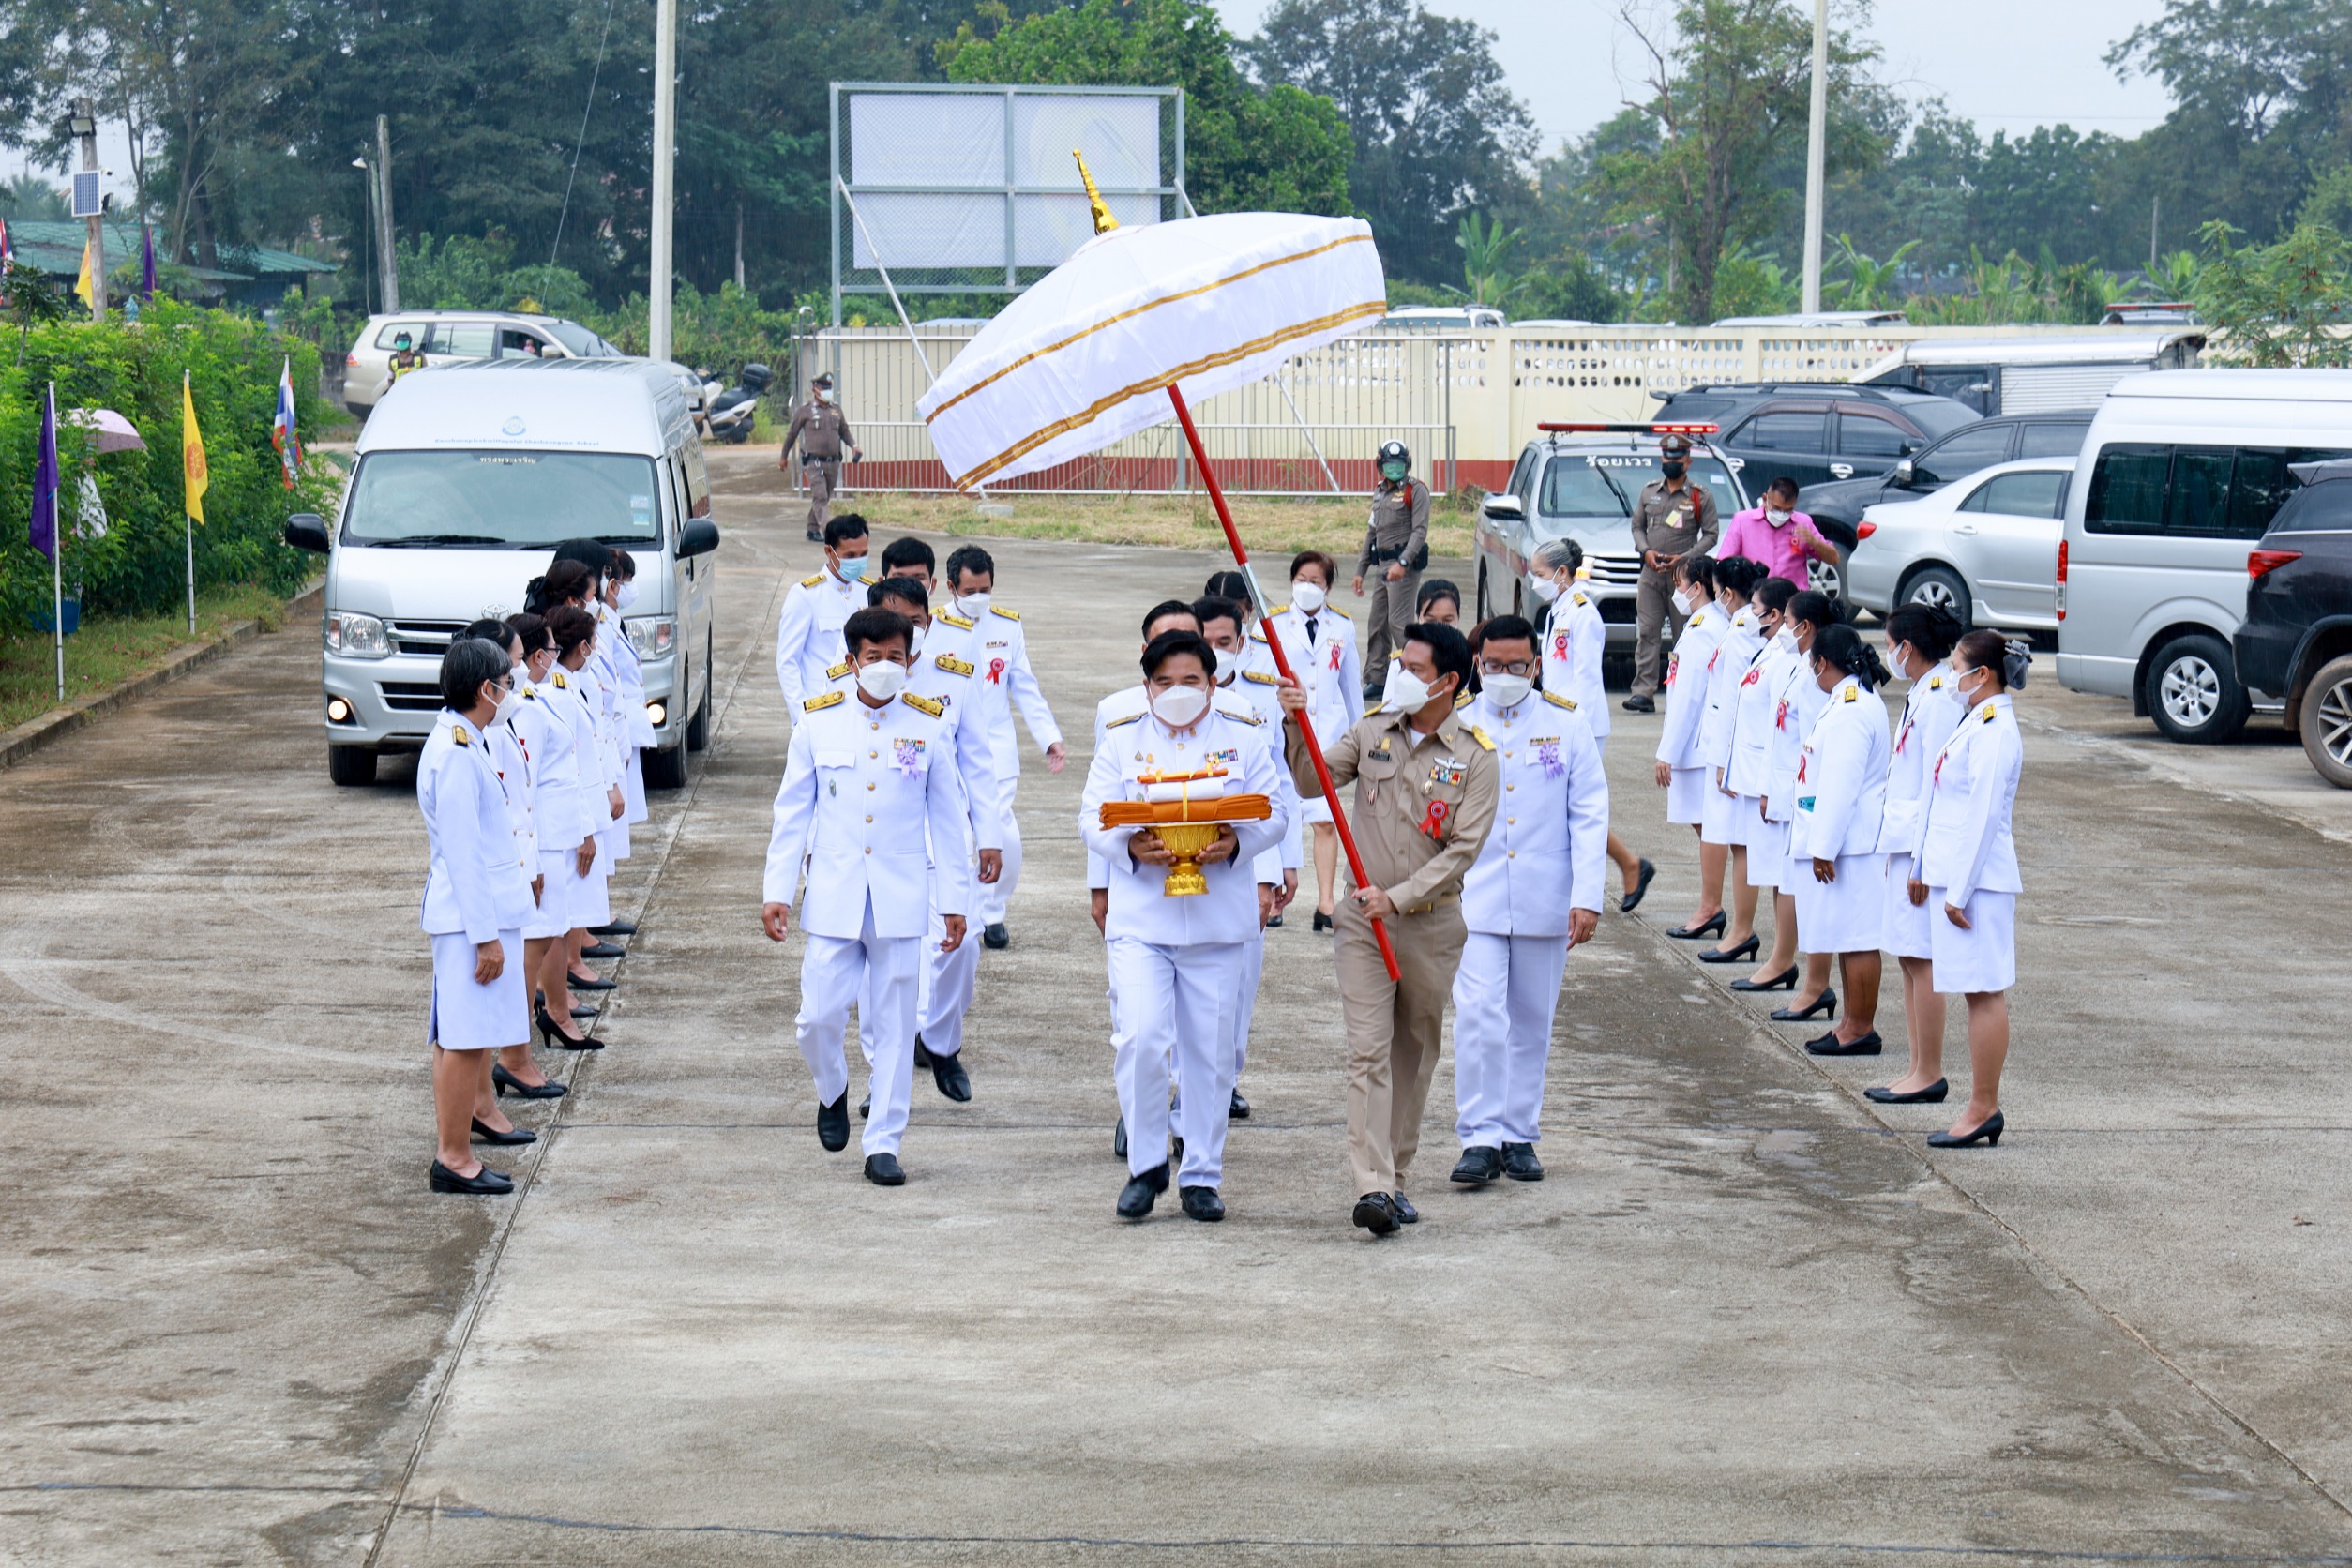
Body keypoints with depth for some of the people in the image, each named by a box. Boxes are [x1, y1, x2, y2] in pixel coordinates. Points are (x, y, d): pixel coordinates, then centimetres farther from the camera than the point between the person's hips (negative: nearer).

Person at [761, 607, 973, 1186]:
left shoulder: (928, 725, 2)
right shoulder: (818, 721, 2)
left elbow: (947, 819, 7)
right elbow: (792, 813, 6)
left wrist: (956, 900, 5)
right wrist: (777, 892, 2)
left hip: (901, 898, 0)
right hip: (833, 894, 0)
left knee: (895, 1025, 2)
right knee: (819, 1018, -4)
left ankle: (884, 1144, 12)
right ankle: (833, 1091, 28)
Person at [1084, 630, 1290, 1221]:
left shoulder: (1244, 740, 9)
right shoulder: (1122, 741, 9)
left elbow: (1274, 815, 4)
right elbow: (1093, 819, 3)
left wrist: (1236, 844, -16)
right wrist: (1131, 847, -17)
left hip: (1218, 922, 1)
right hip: (1140, 920, -1)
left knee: (1210, 1052, 5)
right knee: (1140, 1041, -13)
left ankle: (1201, 1175, 16)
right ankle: (1146, 1165, 4)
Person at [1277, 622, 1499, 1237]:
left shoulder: (1475, 759, -6)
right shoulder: (1372, 730, 3)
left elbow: (1462, 849, -11)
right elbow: (1313, 783, 4)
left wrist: (1398, 898, -18)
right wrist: (1296, 729, -13)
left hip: (1432, 923, -1)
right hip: (1365, 917, 1)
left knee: (1415, 1050, 10)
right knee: (1368, 1051, -10)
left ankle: (1395, 1177, 22)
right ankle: (1372, 1187, -17)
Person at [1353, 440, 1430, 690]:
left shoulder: (1416, 491, -8)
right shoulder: (1379, 492, 17)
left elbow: (1420, 531, -15)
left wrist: (1403, 562, -26)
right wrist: (1361, 569, 21)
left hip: (1405, 566, -8)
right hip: (1382, 565, 8)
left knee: (1399, 622, -11)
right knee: (1376, 622, 9)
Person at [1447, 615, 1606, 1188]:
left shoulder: (1567, 726, 4)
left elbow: (1589, 816, 2)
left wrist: (1587, 898, -7)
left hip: (1545, 903, 1)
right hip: (1473, 900, -1)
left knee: (1532, 1022, 9)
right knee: (1479, 1017, -13)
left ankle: (1520, 1135, 19)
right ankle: (1480, 1138, -9)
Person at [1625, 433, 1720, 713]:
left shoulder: (1701, 497, 2)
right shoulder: (1649, 492, 14)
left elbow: (1710, 535, 1)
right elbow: (1637, 526, 18)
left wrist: (1684, 558, -12)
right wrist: (1646, 551, -3)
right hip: (1651, 574, 3)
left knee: (1685, 636, 1)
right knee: (1646, 633, -5)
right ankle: (1643, 692, -8)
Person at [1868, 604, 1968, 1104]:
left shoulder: (1939, 701, -16)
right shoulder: (1920, 695, 14)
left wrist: (1921, 860, -19)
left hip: (1924, 843, -10)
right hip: (1905, 838, 10)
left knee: (1921, 958, -6)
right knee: (1908, 958, 12)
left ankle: (1930, 1075, -1)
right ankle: (1919, 1070, 18)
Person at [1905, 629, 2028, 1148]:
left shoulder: (1994, 731, -16)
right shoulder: (1976, 722, 15)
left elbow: (1983, 814, -19)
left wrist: (1959, 890, -19)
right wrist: (1926, 870, 19)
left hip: (1978, 880, -10)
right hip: (1954, 873, 10)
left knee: (1985, 992, -4)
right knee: (1979, 993, 11)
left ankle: (1984, 1108, 0)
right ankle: (1983, 1106, 15)